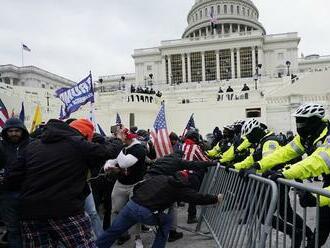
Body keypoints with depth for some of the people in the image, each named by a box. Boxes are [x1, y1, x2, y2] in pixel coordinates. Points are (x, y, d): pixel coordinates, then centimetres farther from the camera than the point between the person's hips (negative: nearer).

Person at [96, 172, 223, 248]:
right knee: (167, 220, 22)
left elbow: (137, 186, 23)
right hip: (146, 214, -4)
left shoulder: (159, 177, 21)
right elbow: (198, 198, 13)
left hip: (131, 205, 5)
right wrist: (216, 199, 26)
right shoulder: (180, 187, 8)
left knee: (113, 231, 19)